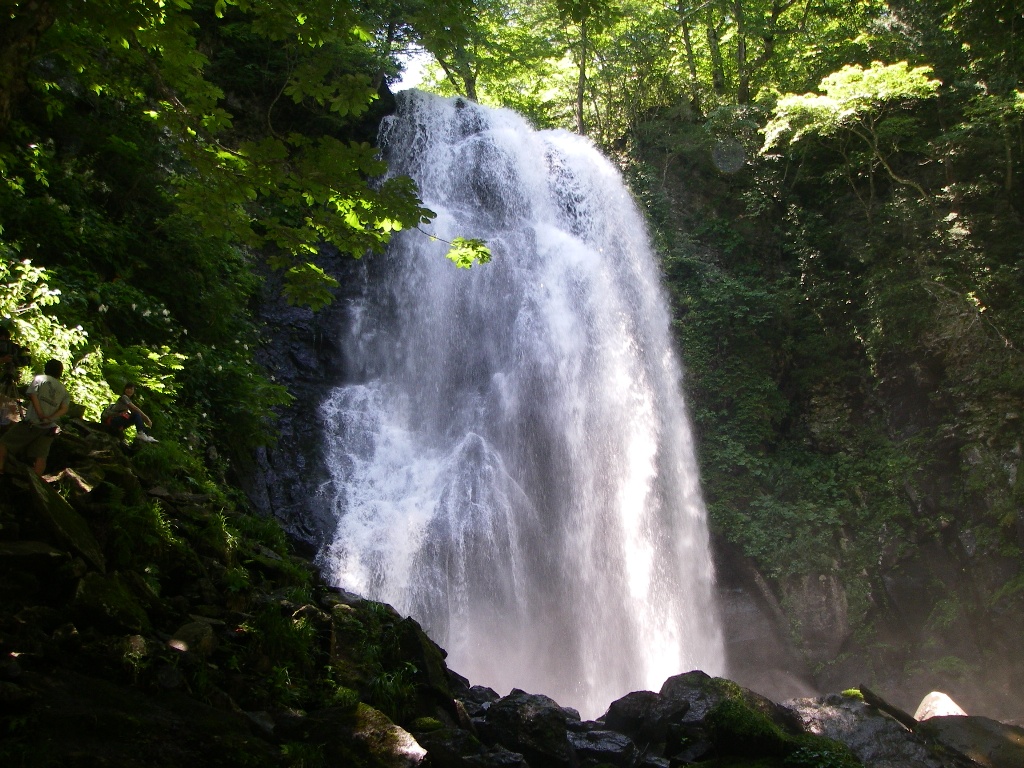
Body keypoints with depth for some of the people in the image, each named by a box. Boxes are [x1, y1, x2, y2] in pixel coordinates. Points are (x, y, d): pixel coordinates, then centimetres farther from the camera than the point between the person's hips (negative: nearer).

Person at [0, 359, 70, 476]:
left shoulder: (39, 379, 3)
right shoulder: (63, 389, 13)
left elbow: (33, 395, -10)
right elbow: (64, 409, 1)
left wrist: (41, 415, -13)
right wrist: (50, 418, -9)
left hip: (32, 424, -4)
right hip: (49, 428, 4)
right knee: (40, 456, 1)